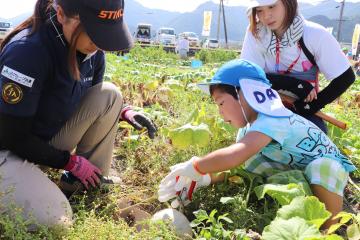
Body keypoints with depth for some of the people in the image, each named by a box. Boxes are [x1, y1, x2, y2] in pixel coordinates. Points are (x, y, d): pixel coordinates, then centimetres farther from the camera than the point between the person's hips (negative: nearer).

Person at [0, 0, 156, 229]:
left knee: (110, 94, -11)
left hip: (50, 138, 7)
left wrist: (125, 111, -10)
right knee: (55, 220, -26)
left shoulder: (92, 51, -8)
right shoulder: (26, 51, -30)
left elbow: (95, 102, 11)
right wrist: (71, 161, -15)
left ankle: (92, 184, -1)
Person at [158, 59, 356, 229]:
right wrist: (205, 178, -22)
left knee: (322, 168, -40)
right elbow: (237, 166, -8)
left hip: (330, 167, -7)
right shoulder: (249, 125, -5)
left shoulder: (271, 120, -35)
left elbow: (232, 157, -48)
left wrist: (195, 167, -35)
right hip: (296, 172, 7)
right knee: (250, 157, -11)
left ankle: (328, 229, -17)